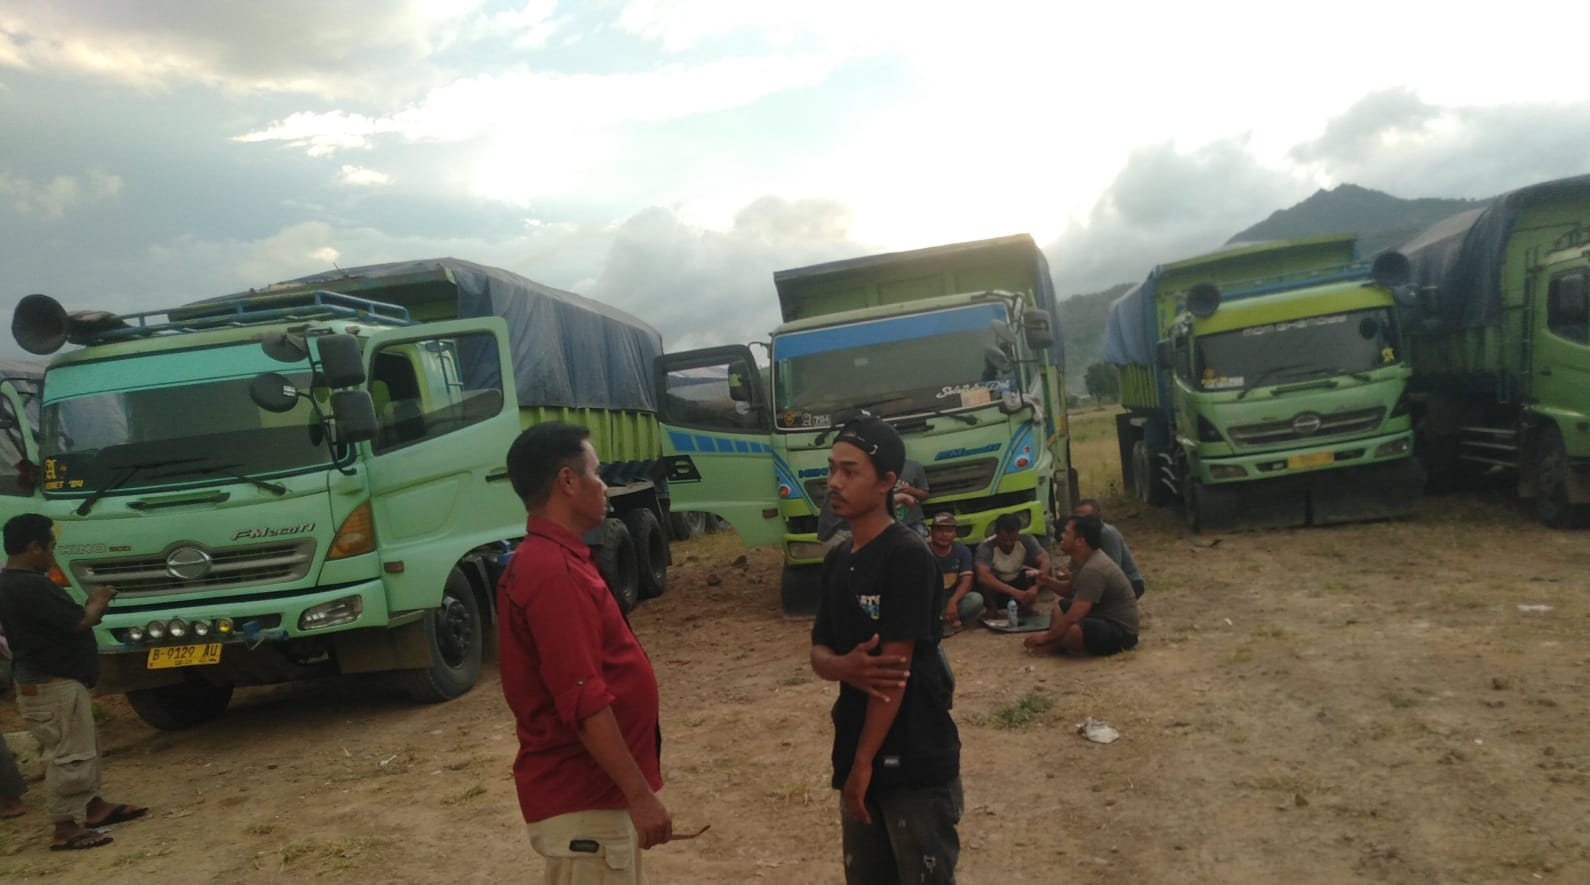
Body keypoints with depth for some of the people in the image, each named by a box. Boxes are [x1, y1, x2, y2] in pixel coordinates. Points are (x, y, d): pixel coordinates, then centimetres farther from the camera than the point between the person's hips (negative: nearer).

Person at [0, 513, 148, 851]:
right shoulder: (31, 586, -25)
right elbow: (78, 623, -22)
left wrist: (90, 607, 7)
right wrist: (97, 603, -3)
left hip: (45, 681, 11)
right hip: (53, 685, -11)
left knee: (82, 749, 20)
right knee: (69, 755, -5)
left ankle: (93, 805, 30)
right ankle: (67, 828, 0)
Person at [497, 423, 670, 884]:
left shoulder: (545, 561, 12)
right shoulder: (555, 573, -22)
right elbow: (585, 702, -26)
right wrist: (640, 794, -23)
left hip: (589, 789, 10)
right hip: (583, 799, -10)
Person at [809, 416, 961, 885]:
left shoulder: (907, 556, -16)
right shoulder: (836, 560, 8)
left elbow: (898, 665, -18)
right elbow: (819, 651, 9)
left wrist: (864, 762, -15)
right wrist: (844, 666, -15)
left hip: (916, 762, -7)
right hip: (857, 754, 7)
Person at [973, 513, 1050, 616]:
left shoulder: (1026, 540, -20)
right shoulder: (986, 547, -30)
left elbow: (1045, 561, -29)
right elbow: (983, 577, -44)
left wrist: (1035, 587, -47)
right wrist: (1015, 592, -52)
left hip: (1020, 583, 3)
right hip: (998, 588, -2)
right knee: (987, 579, -33)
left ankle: (1026, 606, -2)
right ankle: (992, 610, -8)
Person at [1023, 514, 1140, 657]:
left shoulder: (1093, 569, -25)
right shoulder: (1083, 560, 5)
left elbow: (1074, 616, -28)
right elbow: (1072, 590, 22)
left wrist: (1046, 636, -17)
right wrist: (1048, 581, 3)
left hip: (1120, 631, -11)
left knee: (1071, 631, -36)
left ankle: (1053, 646, -4)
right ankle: (1056, 644, -4)